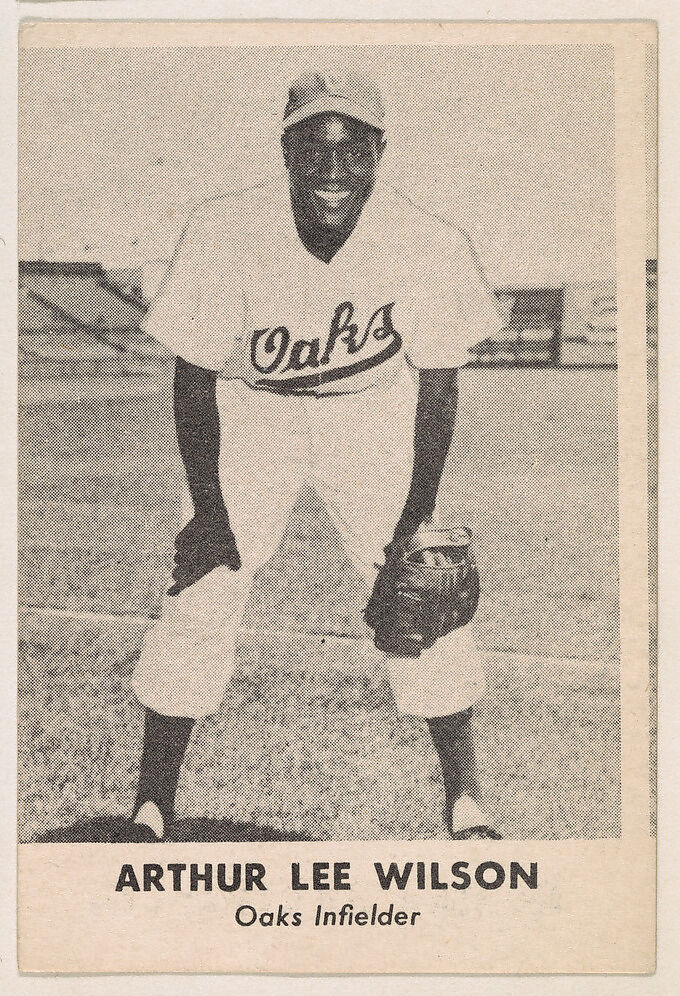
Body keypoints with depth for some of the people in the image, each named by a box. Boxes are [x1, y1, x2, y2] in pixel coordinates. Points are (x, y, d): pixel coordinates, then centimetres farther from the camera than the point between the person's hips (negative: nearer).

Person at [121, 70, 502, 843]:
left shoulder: (429, 247, -24)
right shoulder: (225, 233, -25)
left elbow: (437, 385, -12)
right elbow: (193, 375, -14)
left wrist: (416, 522, -14)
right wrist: (209, 513, -16)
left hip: (376, 411, 1)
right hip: (249, 409, 0)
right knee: (200, 587, -8)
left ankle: (465, 807, 9)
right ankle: (150, 812, 6)